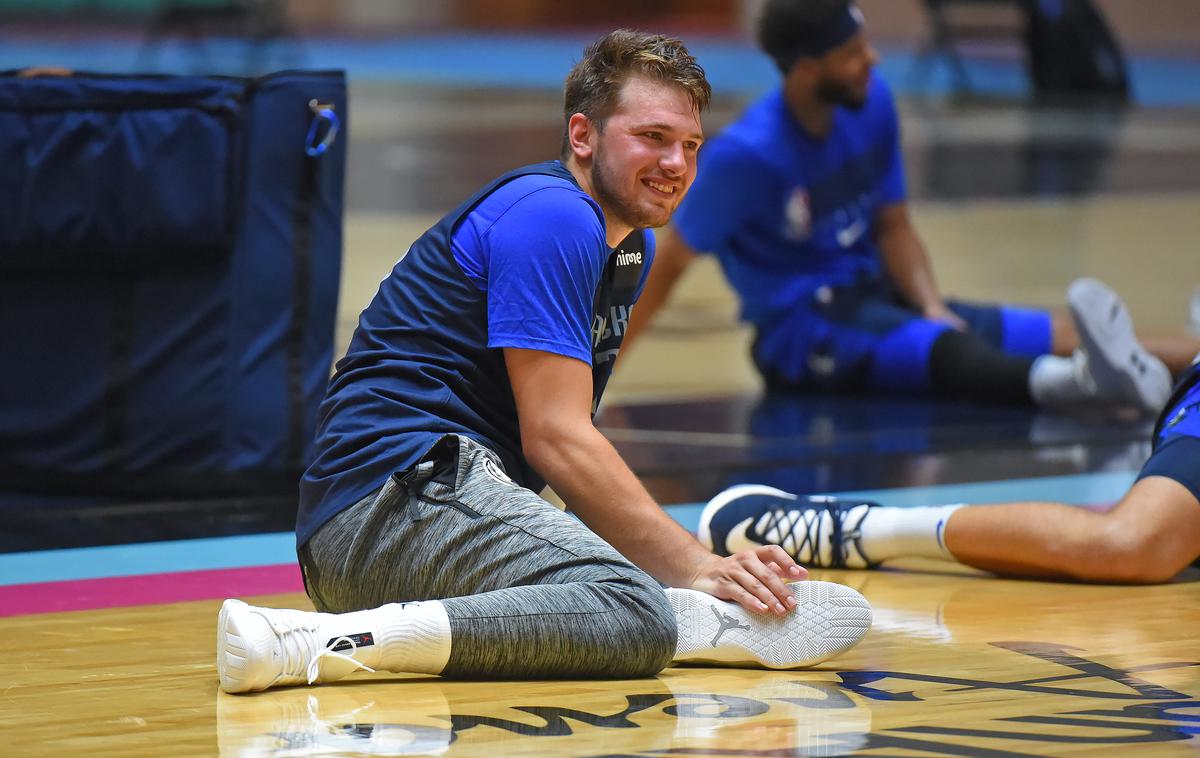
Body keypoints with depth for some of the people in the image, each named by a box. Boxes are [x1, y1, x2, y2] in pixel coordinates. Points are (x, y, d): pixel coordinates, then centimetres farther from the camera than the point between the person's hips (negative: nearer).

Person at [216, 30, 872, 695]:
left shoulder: (631, 246, 23)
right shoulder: (551, 216, -8)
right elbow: (555, 439, -14)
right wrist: (696, 567, -15)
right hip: (403, 487, -10)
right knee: (632, 613, -35)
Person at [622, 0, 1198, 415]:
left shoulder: (871, 104, 1)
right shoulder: (745, 155, -18)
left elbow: (892, 226, 10)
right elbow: (671, 260, -11)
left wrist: (931, 306, -8)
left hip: (874, 296, 7)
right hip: (800, 330, -7)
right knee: (942, 349, -38)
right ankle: (1066, 382, -65)